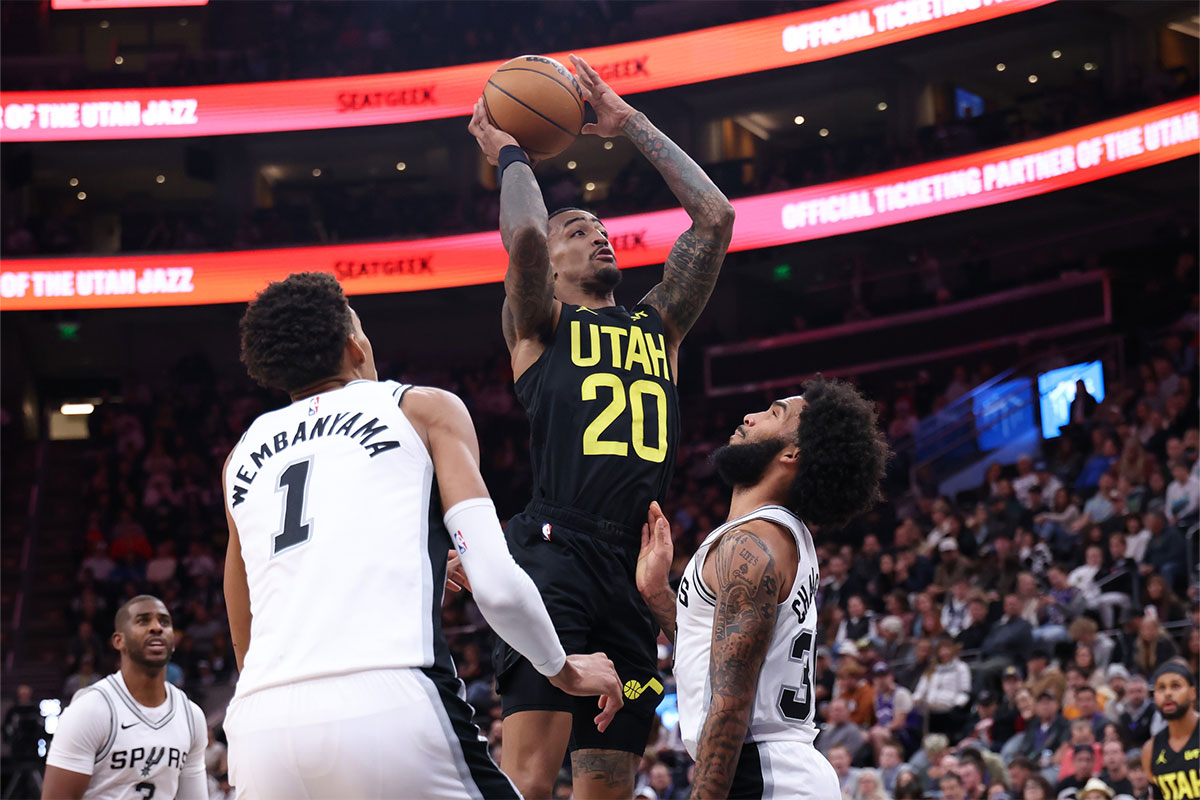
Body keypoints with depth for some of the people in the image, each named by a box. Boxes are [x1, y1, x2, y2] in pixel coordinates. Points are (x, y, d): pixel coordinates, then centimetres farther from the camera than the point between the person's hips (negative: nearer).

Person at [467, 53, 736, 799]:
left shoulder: (659, 327, 26)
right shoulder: (540, 324, 13)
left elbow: (716, 216, 18)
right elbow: (523, 237, -8)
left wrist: (631, 124, 25)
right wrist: (509, 154, 12)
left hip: (633, 570, 5)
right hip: (555, 552, -5)